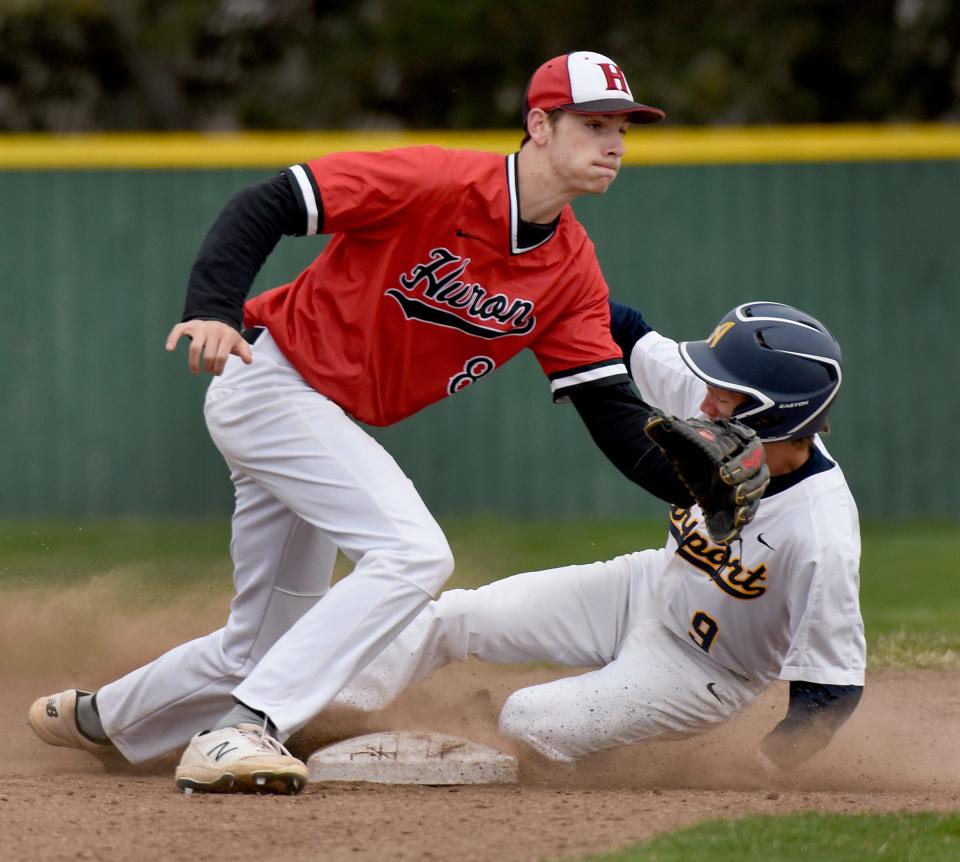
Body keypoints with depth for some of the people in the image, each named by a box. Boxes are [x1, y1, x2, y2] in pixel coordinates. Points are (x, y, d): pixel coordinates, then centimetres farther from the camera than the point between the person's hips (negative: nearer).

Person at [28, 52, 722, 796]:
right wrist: (212, 312, -36)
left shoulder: (572, 272, -1)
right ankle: (242, 732, -31)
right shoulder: (436, 183, -21)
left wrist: (698, 492, -19)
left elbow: (615, 414, -4)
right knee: (413, 553, -27)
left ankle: (99, 718, 42)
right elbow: (261, 209, -22)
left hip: (328, 424, 8)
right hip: (269, 379, -8)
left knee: (257, 653, 17)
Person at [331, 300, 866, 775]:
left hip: (702, 671, -7)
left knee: (529, 723, -20)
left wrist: (760, 776, -38)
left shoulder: (821, 540, -37)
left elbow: (833, 689, -30)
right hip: (650, 587, 7)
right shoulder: (718, 407, -20)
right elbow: (628, 333, -3)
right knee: (451, 618, 2)